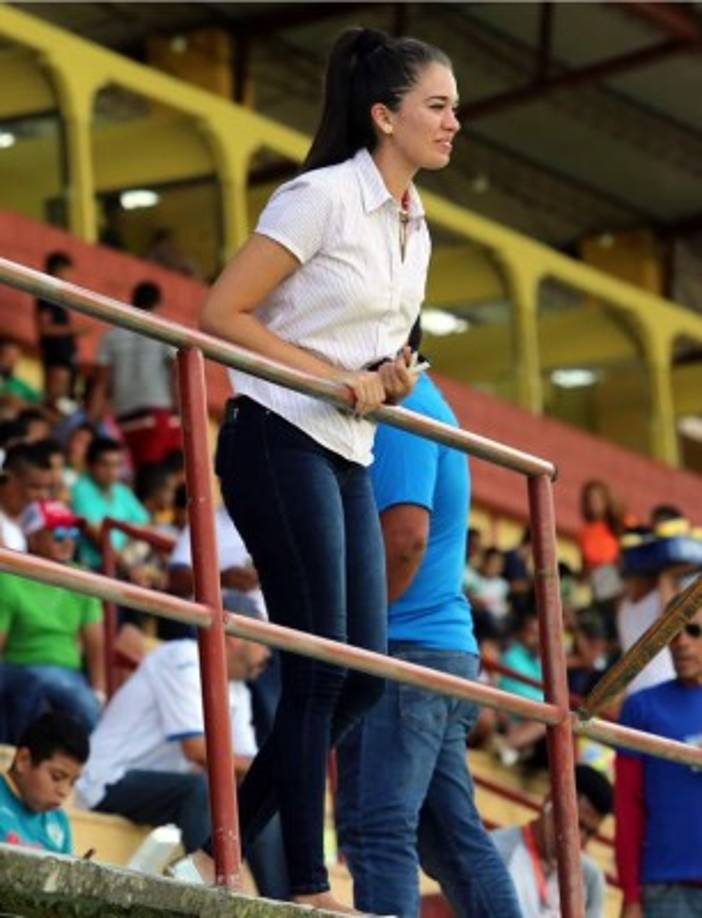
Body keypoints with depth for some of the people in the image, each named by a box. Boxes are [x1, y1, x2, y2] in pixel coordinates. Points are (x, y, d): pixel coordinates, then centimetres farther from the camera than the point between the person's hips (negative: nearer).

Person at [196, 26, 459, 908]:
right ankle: (306, 883, -5)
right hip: (280, 440, -9)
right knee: (319, 665, -9)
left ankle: (234, 839, 14)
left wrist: (390, 378, 2)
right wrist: (334, 377, -17)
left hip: (347, 456, 9)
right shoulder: (323, 196, -11)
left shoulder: (412, 225, 14)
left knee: (361, 673, 4)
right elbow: (222, 314, -13)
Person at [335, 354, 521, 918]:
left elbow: (405, 537, -21)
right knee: (454, 836, 8)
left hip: (404, 651, -10)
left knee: (377, 830, -15)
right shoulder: (420, 403, 22)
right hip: (444, 645, 10)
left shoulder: (399, 411, -10)